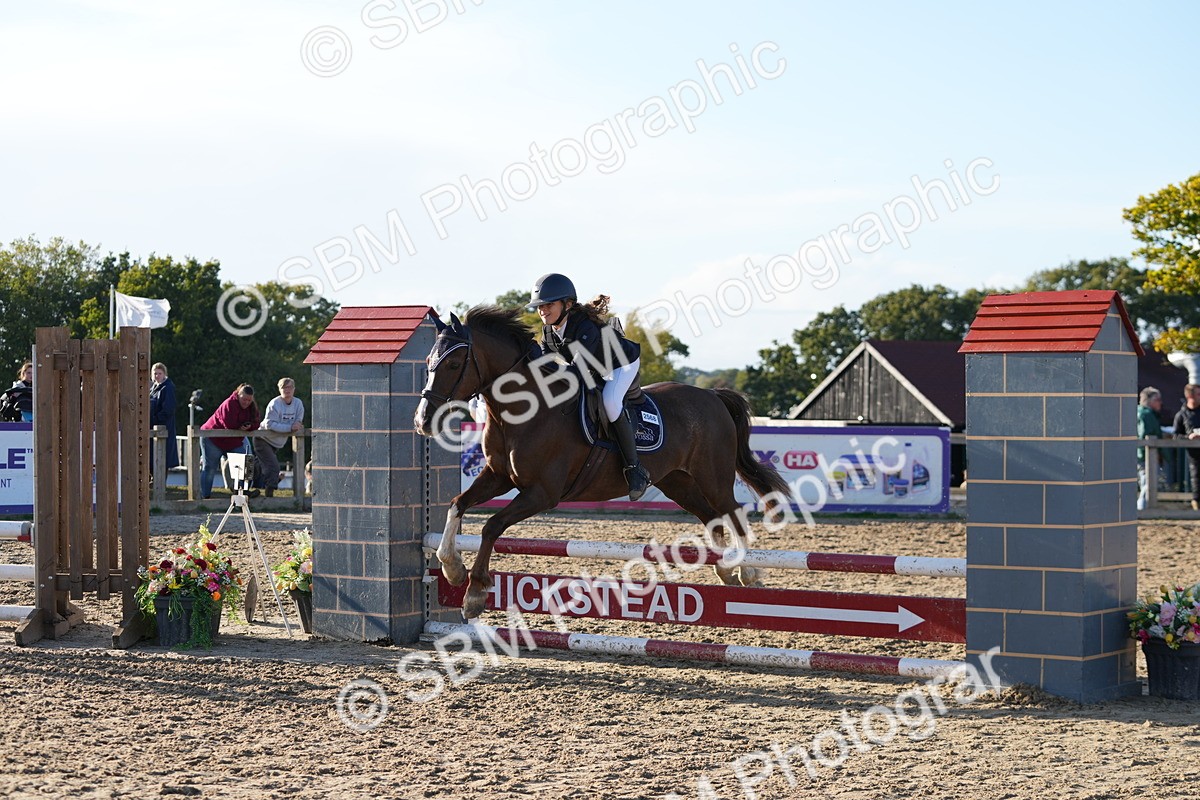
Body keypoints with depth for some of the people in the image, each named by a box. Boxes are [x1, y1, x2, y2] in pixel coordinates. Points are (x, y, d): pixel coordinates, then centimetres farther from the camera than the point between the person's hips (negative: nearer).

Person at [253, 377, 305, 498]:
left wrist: (297, 425, -24)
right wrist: (290, 427, -33)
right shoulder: (274, 404, -25)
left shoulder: (298, 403, -6)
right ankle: (270, 494, -17)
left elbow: (299, 421, 2)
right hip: (263, 439, -7)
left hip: (277, 443, 7)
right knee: (273, 467, -19)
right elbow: (270, 424, -30)